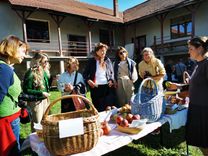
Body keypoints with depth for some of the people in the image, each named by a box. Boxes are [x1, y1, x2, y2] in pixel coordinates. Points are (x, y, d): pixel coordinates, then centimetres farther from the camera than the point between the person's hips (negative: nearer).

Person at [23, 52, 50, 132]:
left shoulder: (43, 72, 8)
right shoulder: (31, 73, -16)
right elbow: (26, 90, -17)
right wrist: (41, 93, -20)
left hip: (45, 100, 8)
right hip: (36, 102, -8)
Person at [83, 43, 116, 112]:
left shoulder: (108, 60, 9)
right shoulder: (91, 61, 3)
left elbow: (112, 72, 17)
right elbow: (85, 74, 5)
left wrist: (111, 80, -1)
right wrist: (88, 80, -13)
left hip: (107, 86, 2)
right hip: (96, 87, -2)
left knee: (110, 105, 4)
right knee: (98, 107, 3)